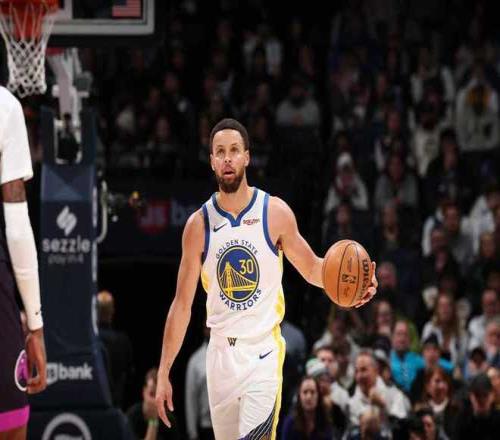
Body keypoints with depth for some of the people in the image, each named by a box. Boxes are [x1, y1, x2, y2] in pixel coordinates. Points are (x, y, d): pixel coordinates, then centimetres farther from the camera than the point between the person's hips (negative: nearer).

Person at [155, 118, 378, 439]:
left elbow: (312, 268, 9)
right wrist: (164, 373, 4)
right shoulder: (199, 224, 1)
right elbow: (183, 304, 6)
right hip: (221, 353, 3)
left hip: (263, 352, -3)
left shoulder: (276, 213, -3)